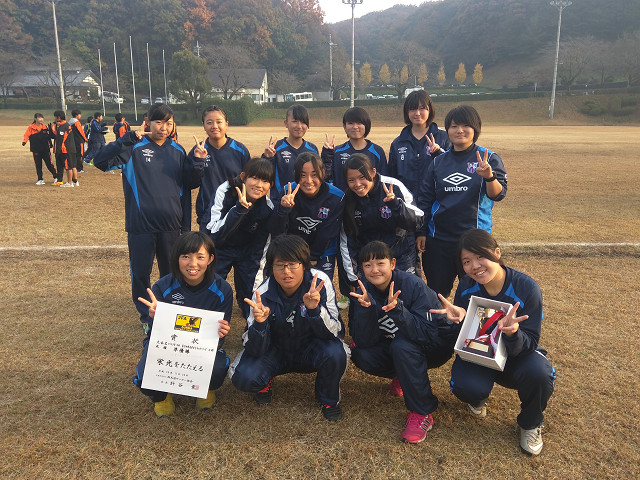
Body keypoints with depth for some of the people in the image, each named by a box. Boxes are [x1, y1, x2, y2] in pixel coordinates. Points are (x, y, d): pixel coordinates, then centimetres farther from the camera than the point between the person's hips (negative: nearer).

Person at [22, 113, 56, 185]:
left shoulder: (45, 127, 6)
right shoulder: (31, 127, 0)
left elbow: (48, 136, 10)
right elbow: (26, 135, -9)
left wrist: (50, 144, 6)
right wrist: (24, 141, -26)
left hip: (45, 149, 0)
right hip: (36, 150, 0)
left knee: (49, 164, 0)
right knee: (38, 165, 6)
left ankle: (56, 177, 13)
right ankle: (40, 179, 15)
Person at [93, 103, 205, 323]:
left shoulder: (177, 151, 8)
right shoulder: (134, 147, -7)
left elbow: (187, 183, 11)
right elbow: (100, 161, -18)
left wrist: (197, 163, -6)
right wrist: (129, 138, -25)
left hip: (170, 225, 4)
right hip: (140, 224, -4)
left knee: (171, 272, 15)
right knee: (140, 273, 7)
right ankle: (146, 316, 27)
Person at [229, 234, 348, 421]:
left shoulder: (320, 283, -23)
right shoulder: (263, 293, -21)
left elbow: (334, 333, -23)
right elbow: (255, 351, -20)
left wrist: (315, 309, -42)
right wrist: (259, 323, -42)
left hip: (310, 348, 0)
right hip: (276, 350, 0)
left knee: (335, 353, -31)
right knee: (243, 376, -25)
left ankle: (328, 398, 2)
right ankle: (265, 382, 13)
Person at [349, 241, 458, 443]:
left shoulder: (413, 285, -25)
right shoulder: (365, 291, -12)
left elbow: (427, 332, -32)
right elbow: (363, 341, -18)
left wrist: (397, 309, -46)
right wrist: (366, 308, -35)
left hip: (437, 344, -4)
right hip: (396, 348, 5)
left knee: (402, 345, -35)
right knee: (360, 354, -21)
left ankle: (422, 413, -19)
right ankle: (404, 376, 7)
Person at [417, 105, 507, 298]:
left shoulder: (489, 158, 0)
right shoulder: (438, 162, 9)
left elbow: (498, 194, -12)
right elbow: (424, 199, 12)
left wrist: (489, 176, -32)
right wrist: (421, 231, 6)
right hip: (438, 239, 3)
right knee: (436, 292, 11)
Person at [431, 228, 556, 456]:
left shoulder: (526, 288, -22)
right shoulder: (466, 287, -14)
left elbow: (529, 344, -22)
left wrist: (513, 332, -46)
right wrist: (459, 319, -33)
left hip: (517, 354, -1)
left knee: (538, 373, -35)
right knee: (464, 386, -30)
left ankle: (530, 424, 1)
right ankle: (479, 397, 12)